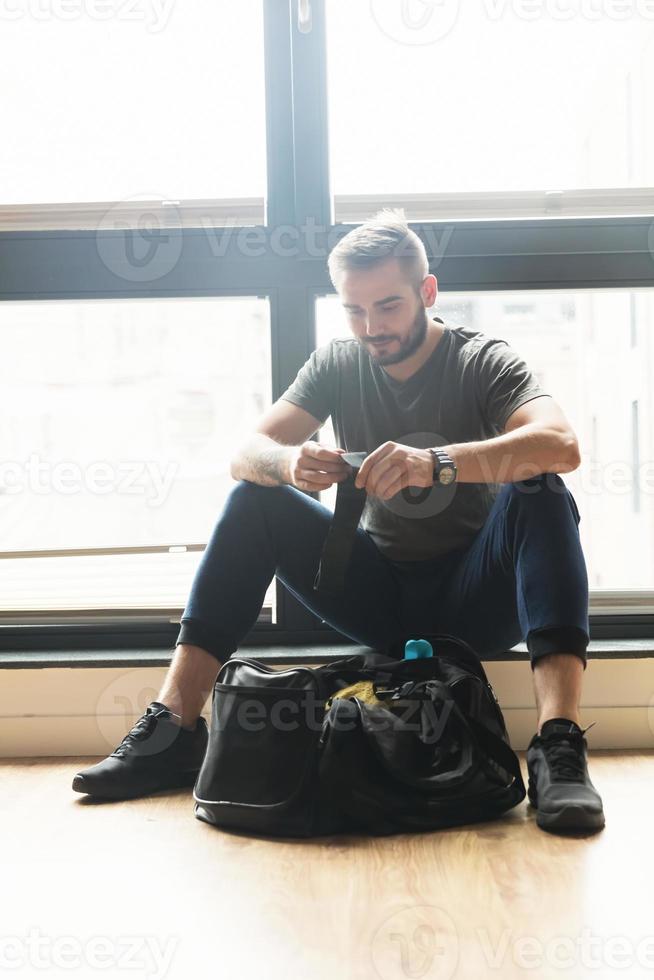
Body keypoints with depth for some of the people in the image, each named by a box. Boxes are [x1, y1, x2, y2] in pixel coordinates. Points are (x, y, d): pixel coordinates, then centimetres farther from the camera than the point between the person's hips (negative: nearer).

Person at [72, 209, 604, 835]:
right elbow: (246, 453, -7)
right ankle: (174, 726, -18)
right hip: (380, 594, 3)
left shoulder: (483, 362, -8)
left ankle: (559, 746, -42)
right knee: (255, 499, -13)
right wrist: (289, 463, -32)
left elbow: (560, 444, -28)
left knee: (539, 491, -29)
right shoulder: (337, 365, 4)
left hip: (472, 600, -3)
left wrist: (435, 463, -43)